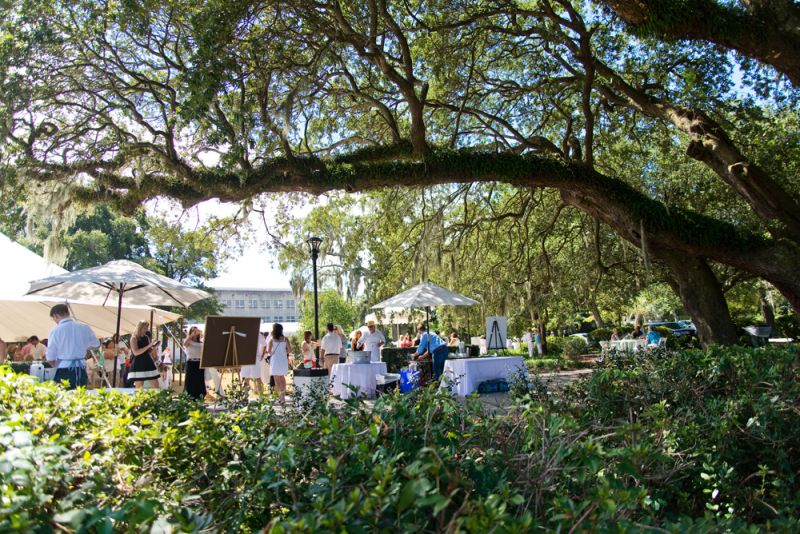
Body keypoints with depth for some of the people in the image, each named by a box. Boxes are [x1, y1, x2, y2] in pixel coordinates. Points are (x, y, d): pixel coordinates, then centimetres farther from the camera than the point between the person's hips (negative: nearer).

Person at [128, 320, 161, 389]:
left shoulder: (146, 337, 11)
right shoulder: (134, 338, -6)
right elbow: (136, 352, -18)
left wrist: (153, 347, -1)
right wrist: (148, 346, -20)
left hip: (148, 363, 6)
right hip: (138, 365, -6)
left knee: (156, 387, 2)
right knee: (139, 389, -2)